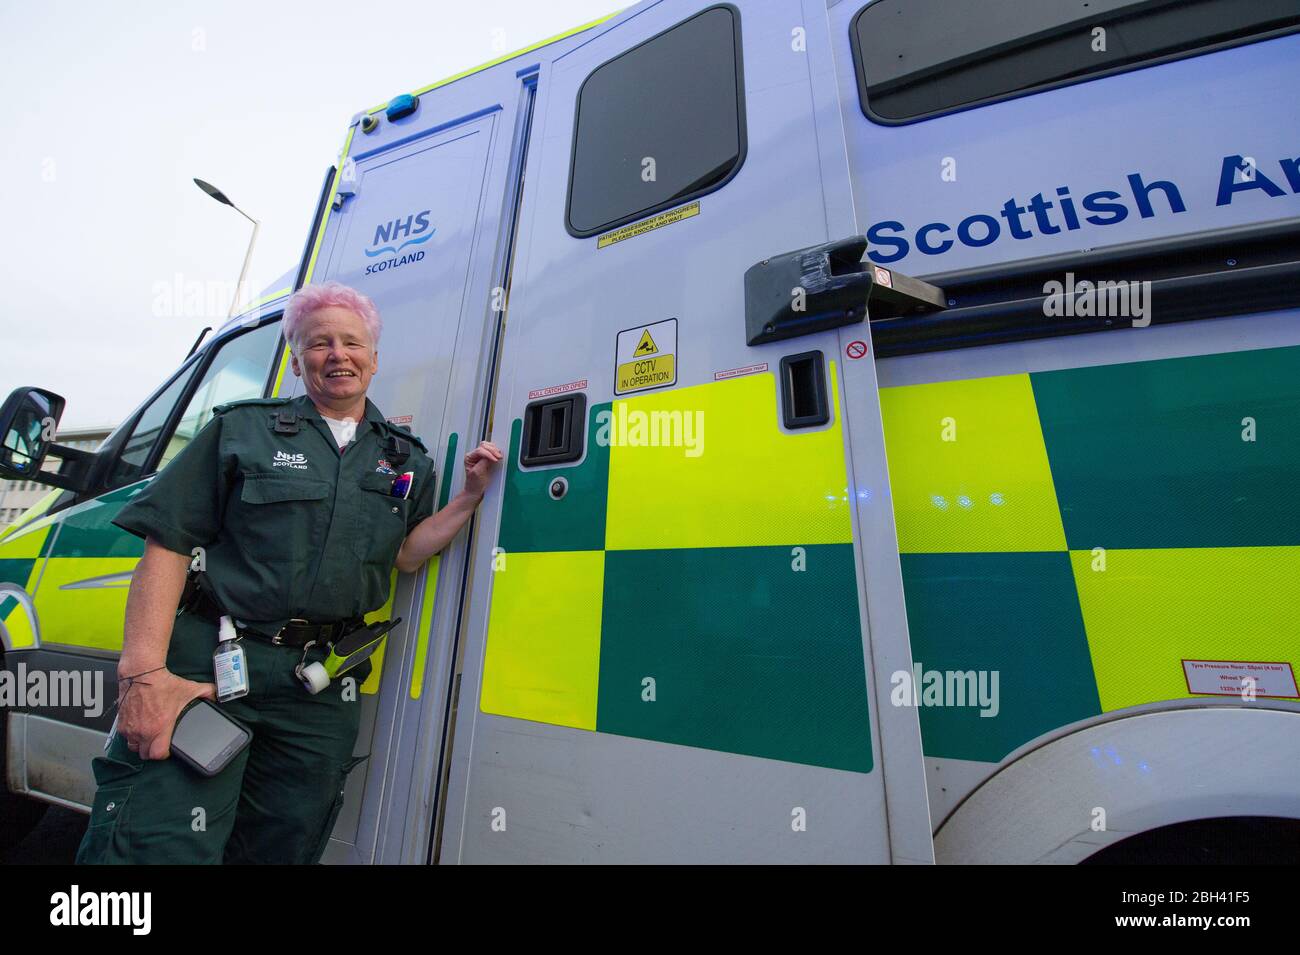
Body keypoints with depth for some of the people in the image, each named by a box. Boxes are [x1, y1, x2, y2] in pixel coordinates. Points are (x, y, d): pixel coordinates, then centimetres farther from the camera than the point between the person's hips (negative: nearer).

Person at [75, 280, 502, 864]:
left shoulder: (406, 460, 9)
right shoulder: (244, 429, 3)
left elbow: (405, 554, 4)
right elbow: (168, 544, -3)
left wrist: (470, 495, -8)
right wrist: (144, 670, -13)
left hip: (321, 684, 3)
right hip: (208, 664, -2)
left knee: (282, 848, 16)